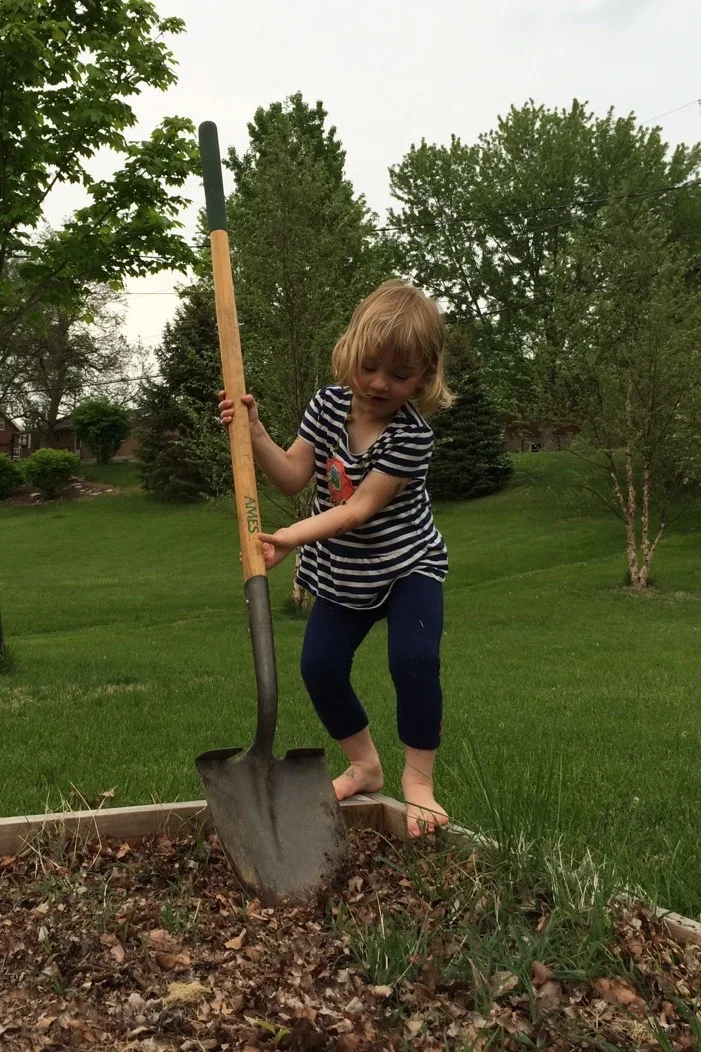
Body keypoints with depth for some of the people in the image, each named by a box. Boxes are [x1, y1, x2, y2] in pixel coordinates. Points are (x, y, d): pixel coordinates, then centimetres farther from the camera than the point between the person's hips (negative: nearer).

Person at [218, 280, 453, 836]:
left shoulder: (412, 436, -24)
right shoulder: (329, 403, -8)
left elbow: (360, 508, -28)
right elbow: (293, 476, -7)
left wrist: (291, 537, -37)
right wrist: (254, 430, -20)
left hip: (407, 564, -5)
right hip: (343, 573, 5)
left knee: (414, 659, -23)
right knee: (320, 666, 0)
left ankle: (418, 780, -3)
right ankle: (364, 766, 22)